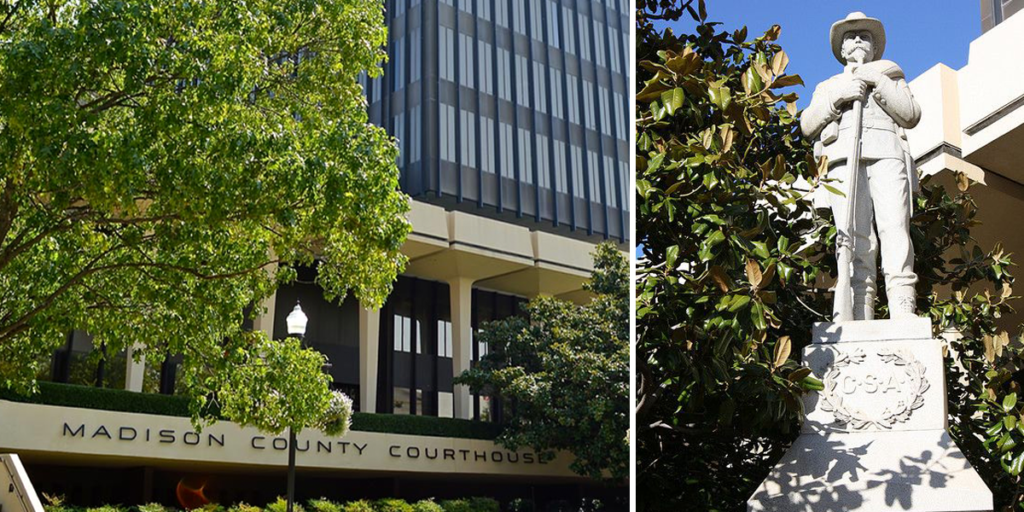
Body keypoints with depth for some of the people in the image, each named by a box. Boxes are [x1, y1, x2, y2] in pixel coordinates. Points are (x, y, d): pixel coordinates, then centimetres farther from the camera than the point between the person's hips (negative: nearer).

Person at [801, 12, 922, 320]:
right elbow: (807, 126, 17)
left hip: (887, 157, 0)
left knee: (895, 233, -21)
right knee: (856, 241, -18)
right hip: (843, 161, 0)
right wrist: (837, 97, 2)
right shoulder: (827, 86, 35)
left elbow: (912, 115, 15)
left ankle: (903, 321, -31)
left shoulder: (890, 75, 33)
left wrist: (877, 83, 5)